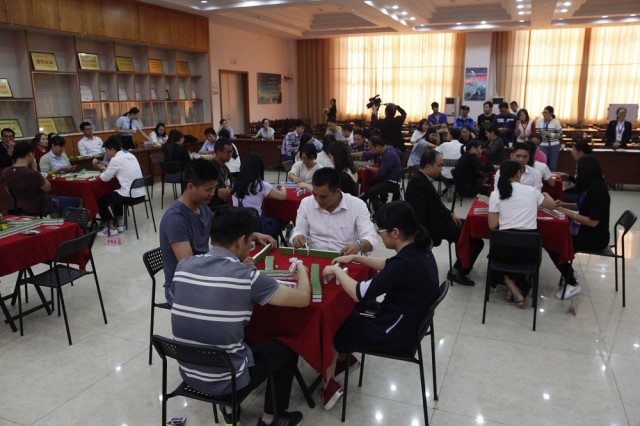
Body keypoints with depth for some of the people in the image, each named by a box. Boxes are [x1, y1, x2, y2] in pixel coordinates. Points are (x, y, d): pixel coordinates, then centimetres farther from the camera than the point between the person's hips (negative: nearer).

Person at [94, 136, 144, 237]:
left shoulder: (116, 159, -12)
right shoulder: (130, 155, 13)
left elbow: (105, 178, -3)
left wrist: (102, 172, 17)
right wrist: (107, 169, 21)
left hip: (129, 195, -8)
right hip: (140, 193, 8)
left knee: (100, 201, 11)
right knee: (114, 196, 34)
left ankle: (111, 229, 14)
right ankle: (119, 225, 29)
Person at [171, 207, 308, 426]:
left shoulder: (183, 267, -6)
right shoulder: (247, 277, -21)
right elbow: (303, 298, -12)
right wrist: (302, 270, 8)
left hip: (188, 373, 6)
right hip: (225, 380, -5)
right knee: (285, 349, 18)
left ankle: (229, 407, 36)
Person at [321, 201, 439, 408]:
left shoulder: (407, 263, -32)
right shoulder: (418, 250, -4)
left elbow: (359, 293, -25)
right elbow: (389, 266, 16)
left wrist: (336, 270, -10)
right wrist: (355, 258, 12)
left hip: (395, 334, -9)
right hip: (407, 321, 9)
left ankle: (328, 385, 21)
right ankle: (345, 354, 37)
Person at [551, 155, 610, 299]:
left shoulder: (599, 191, -24)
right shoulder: (590, 187, 5)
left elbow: (593, 222, -27)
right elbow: (582, 206, 19)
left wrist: (568, 213, -24)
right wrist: (564, 204, 3)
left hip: (595, 238, -9)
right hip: (586, 232, 9)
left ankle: (572, 284, -2)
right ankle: (568, 272, 16)